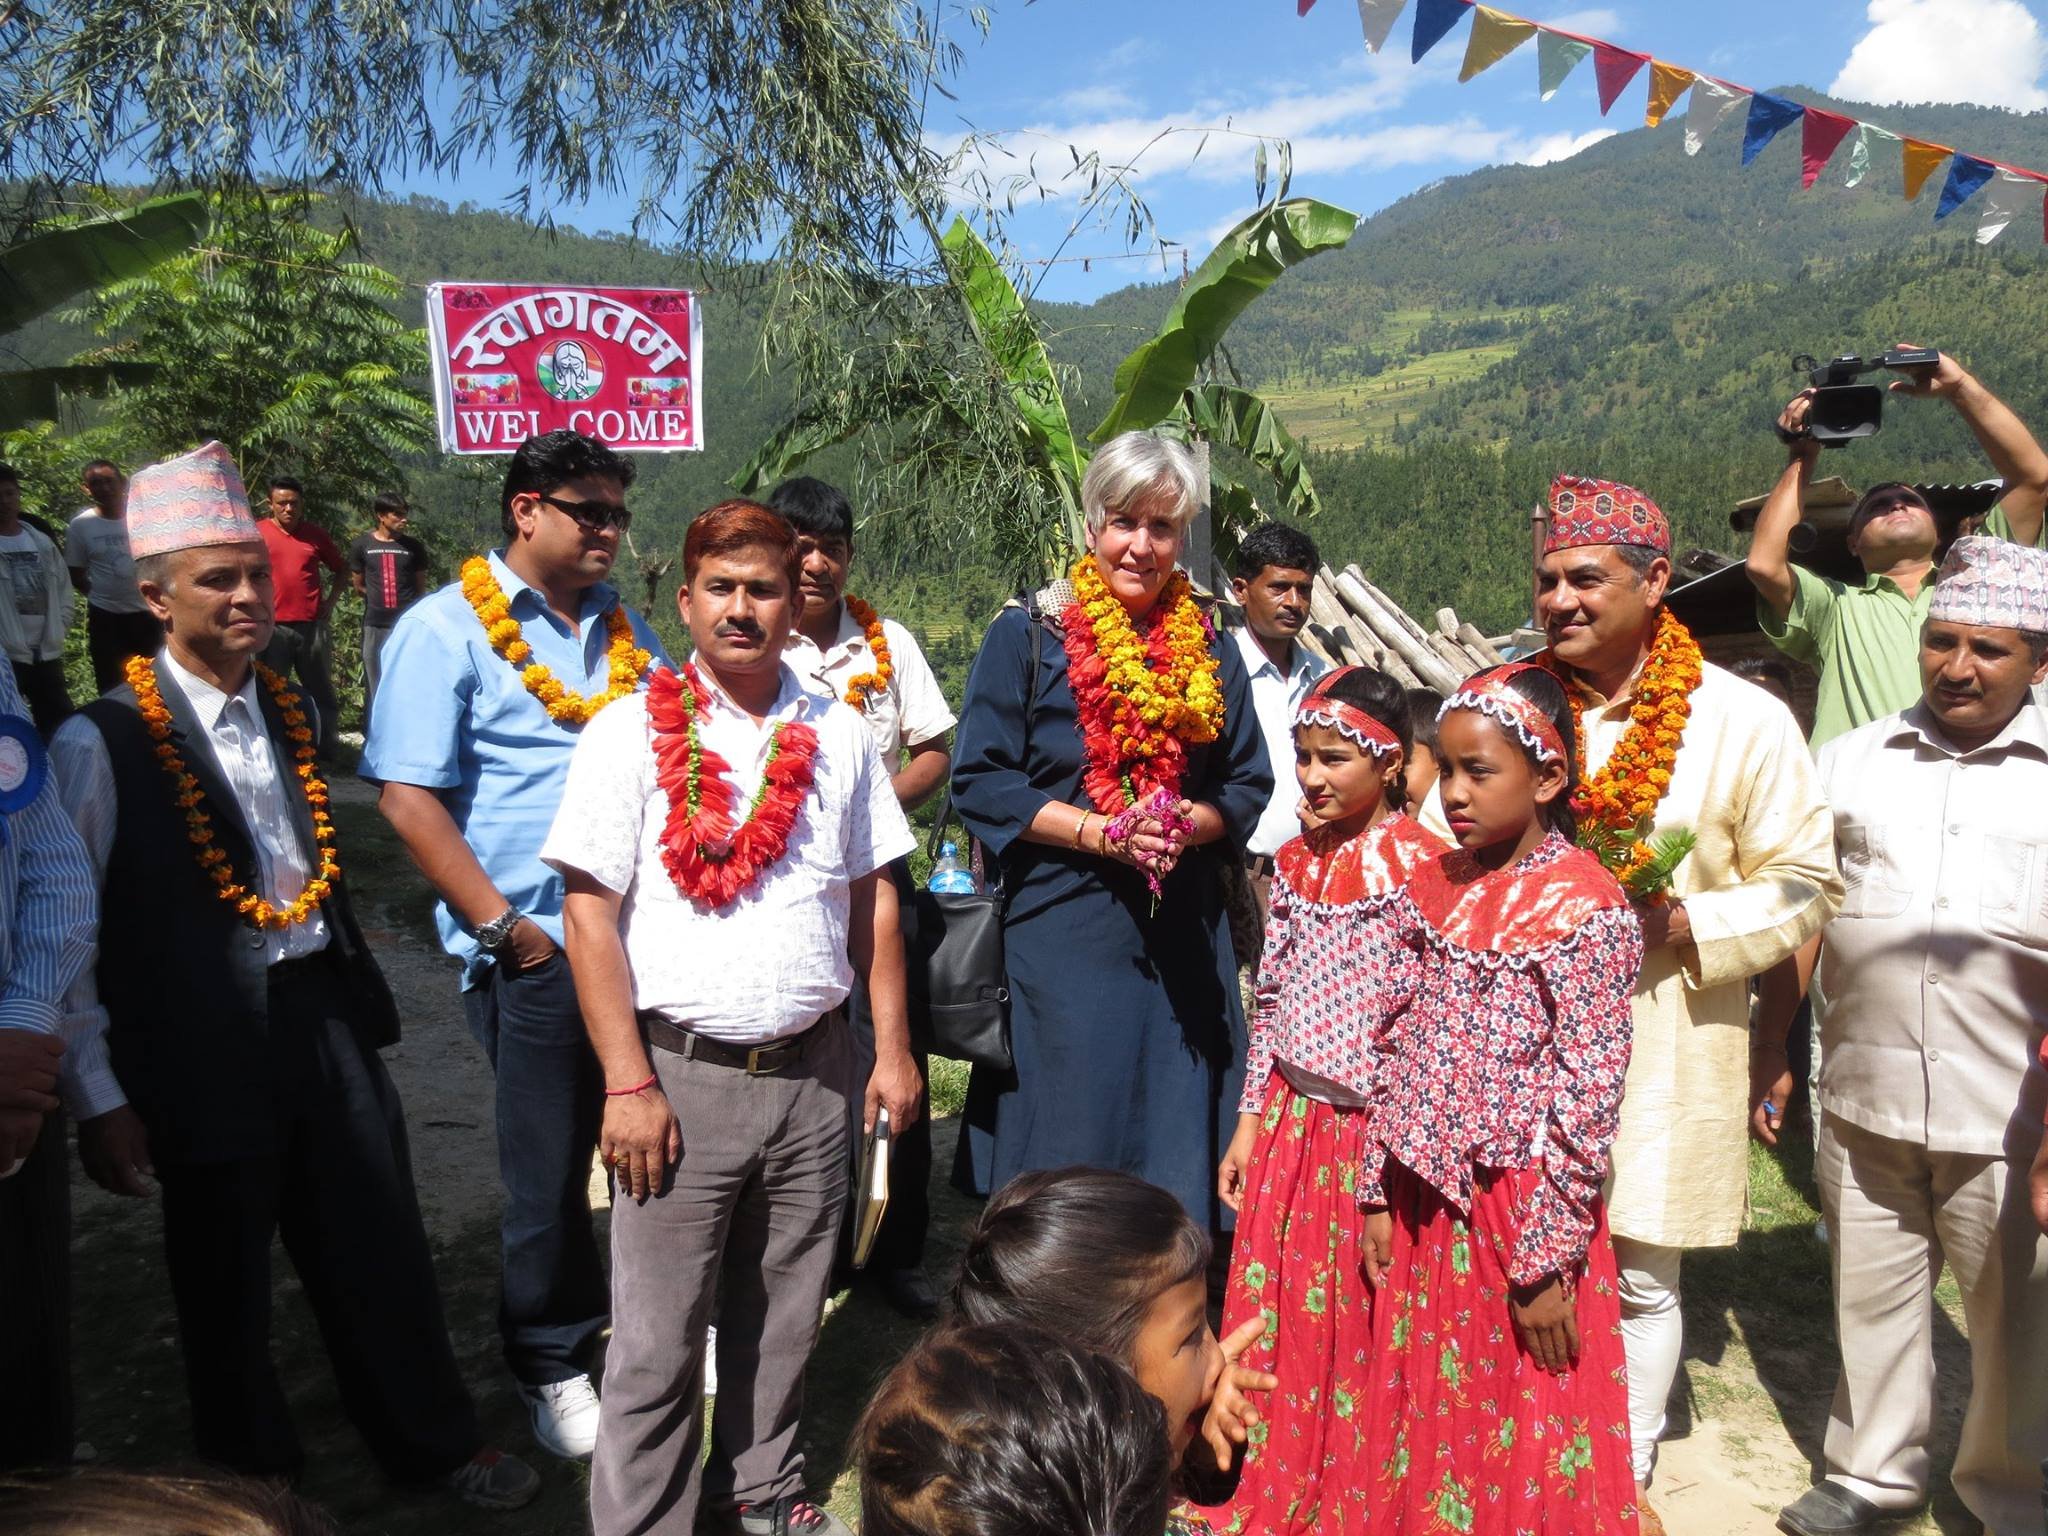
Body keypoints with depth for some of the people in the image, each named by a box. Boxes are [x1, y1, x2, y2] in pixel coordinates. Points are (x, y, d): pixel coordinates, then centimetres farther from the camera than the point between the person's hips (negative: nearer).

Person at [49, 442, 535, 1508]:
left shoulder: (286, 712, 6)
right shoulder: (102, 743, -12)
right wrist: (99, 1099, -7)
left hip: (323, 1014, 5)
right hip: (205, 1046, -5)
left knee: (380, 1249, 15)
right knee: (225, 1279, 15)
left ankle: (433, 1441, 35)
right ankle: (253, 1478, 39)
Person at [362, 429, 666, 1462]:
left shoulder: (623, 626, 12)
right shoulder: (445, 629, -5)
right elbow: (408, 797, -11)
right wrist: (501, 927, -13)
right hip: (542, 951, -5)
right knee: (550, 1169, 9)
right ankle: (554, 1364, 31)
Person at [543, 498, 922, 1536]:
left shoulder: (837, 736, 6)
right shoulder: (633, 733, -4)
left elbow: (872, 899, 10)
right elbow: (590, 915, -7)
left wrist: (892, 1051, 7)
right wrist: (628, 1085, -11)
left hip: (814, 1071, 3)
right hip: (681, 1073, -3)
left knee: (784, 1314, 17)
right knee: (657, 1340, 6)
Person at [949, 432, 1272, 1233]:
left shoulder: (1209, 649, 11)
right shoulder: (1026, 635, 1)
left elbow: (1248, 786, 13)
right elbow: (979, 782, -4)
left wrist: (1187, 826, -9)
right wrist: (1098, 830, -16)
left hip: (1183, 942, 3)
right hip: (1060, 935, -3)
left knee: (1173, 1149, 7)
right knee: (1062, 1152, 2)